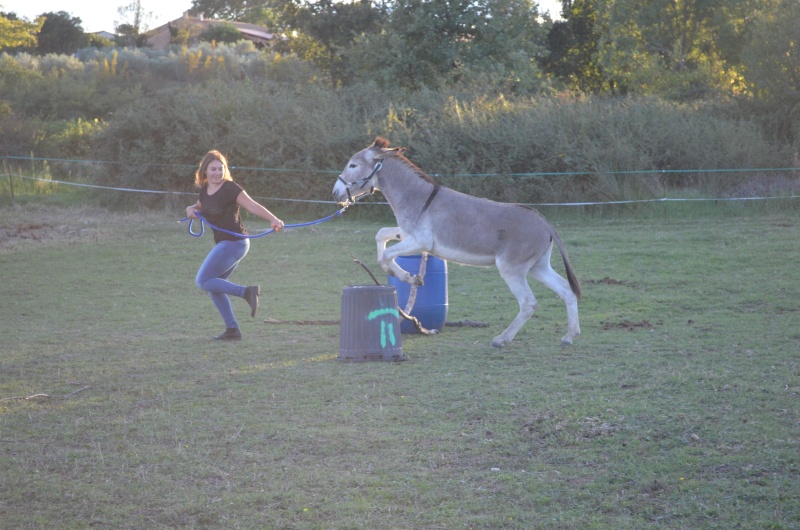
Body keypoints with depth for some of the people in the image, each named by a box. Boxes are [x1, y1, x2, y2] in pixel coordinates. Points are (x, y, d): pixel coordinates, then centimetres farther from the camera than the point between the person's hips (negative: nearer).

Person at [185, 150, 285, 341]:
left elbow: (252, 206, -23)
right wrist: (191, 209, 5)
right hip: (223, 244, 9)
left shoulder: (230, 189, -13)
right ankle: (232, 330, 13)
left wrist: (273, 219, -38)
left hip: (234, 242, -9)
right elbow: (199, 208, 30)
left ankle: (247, 291, -12)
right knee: (214, 285, 11)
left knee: (203, 280, -8)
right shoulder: (205, 190, 11)